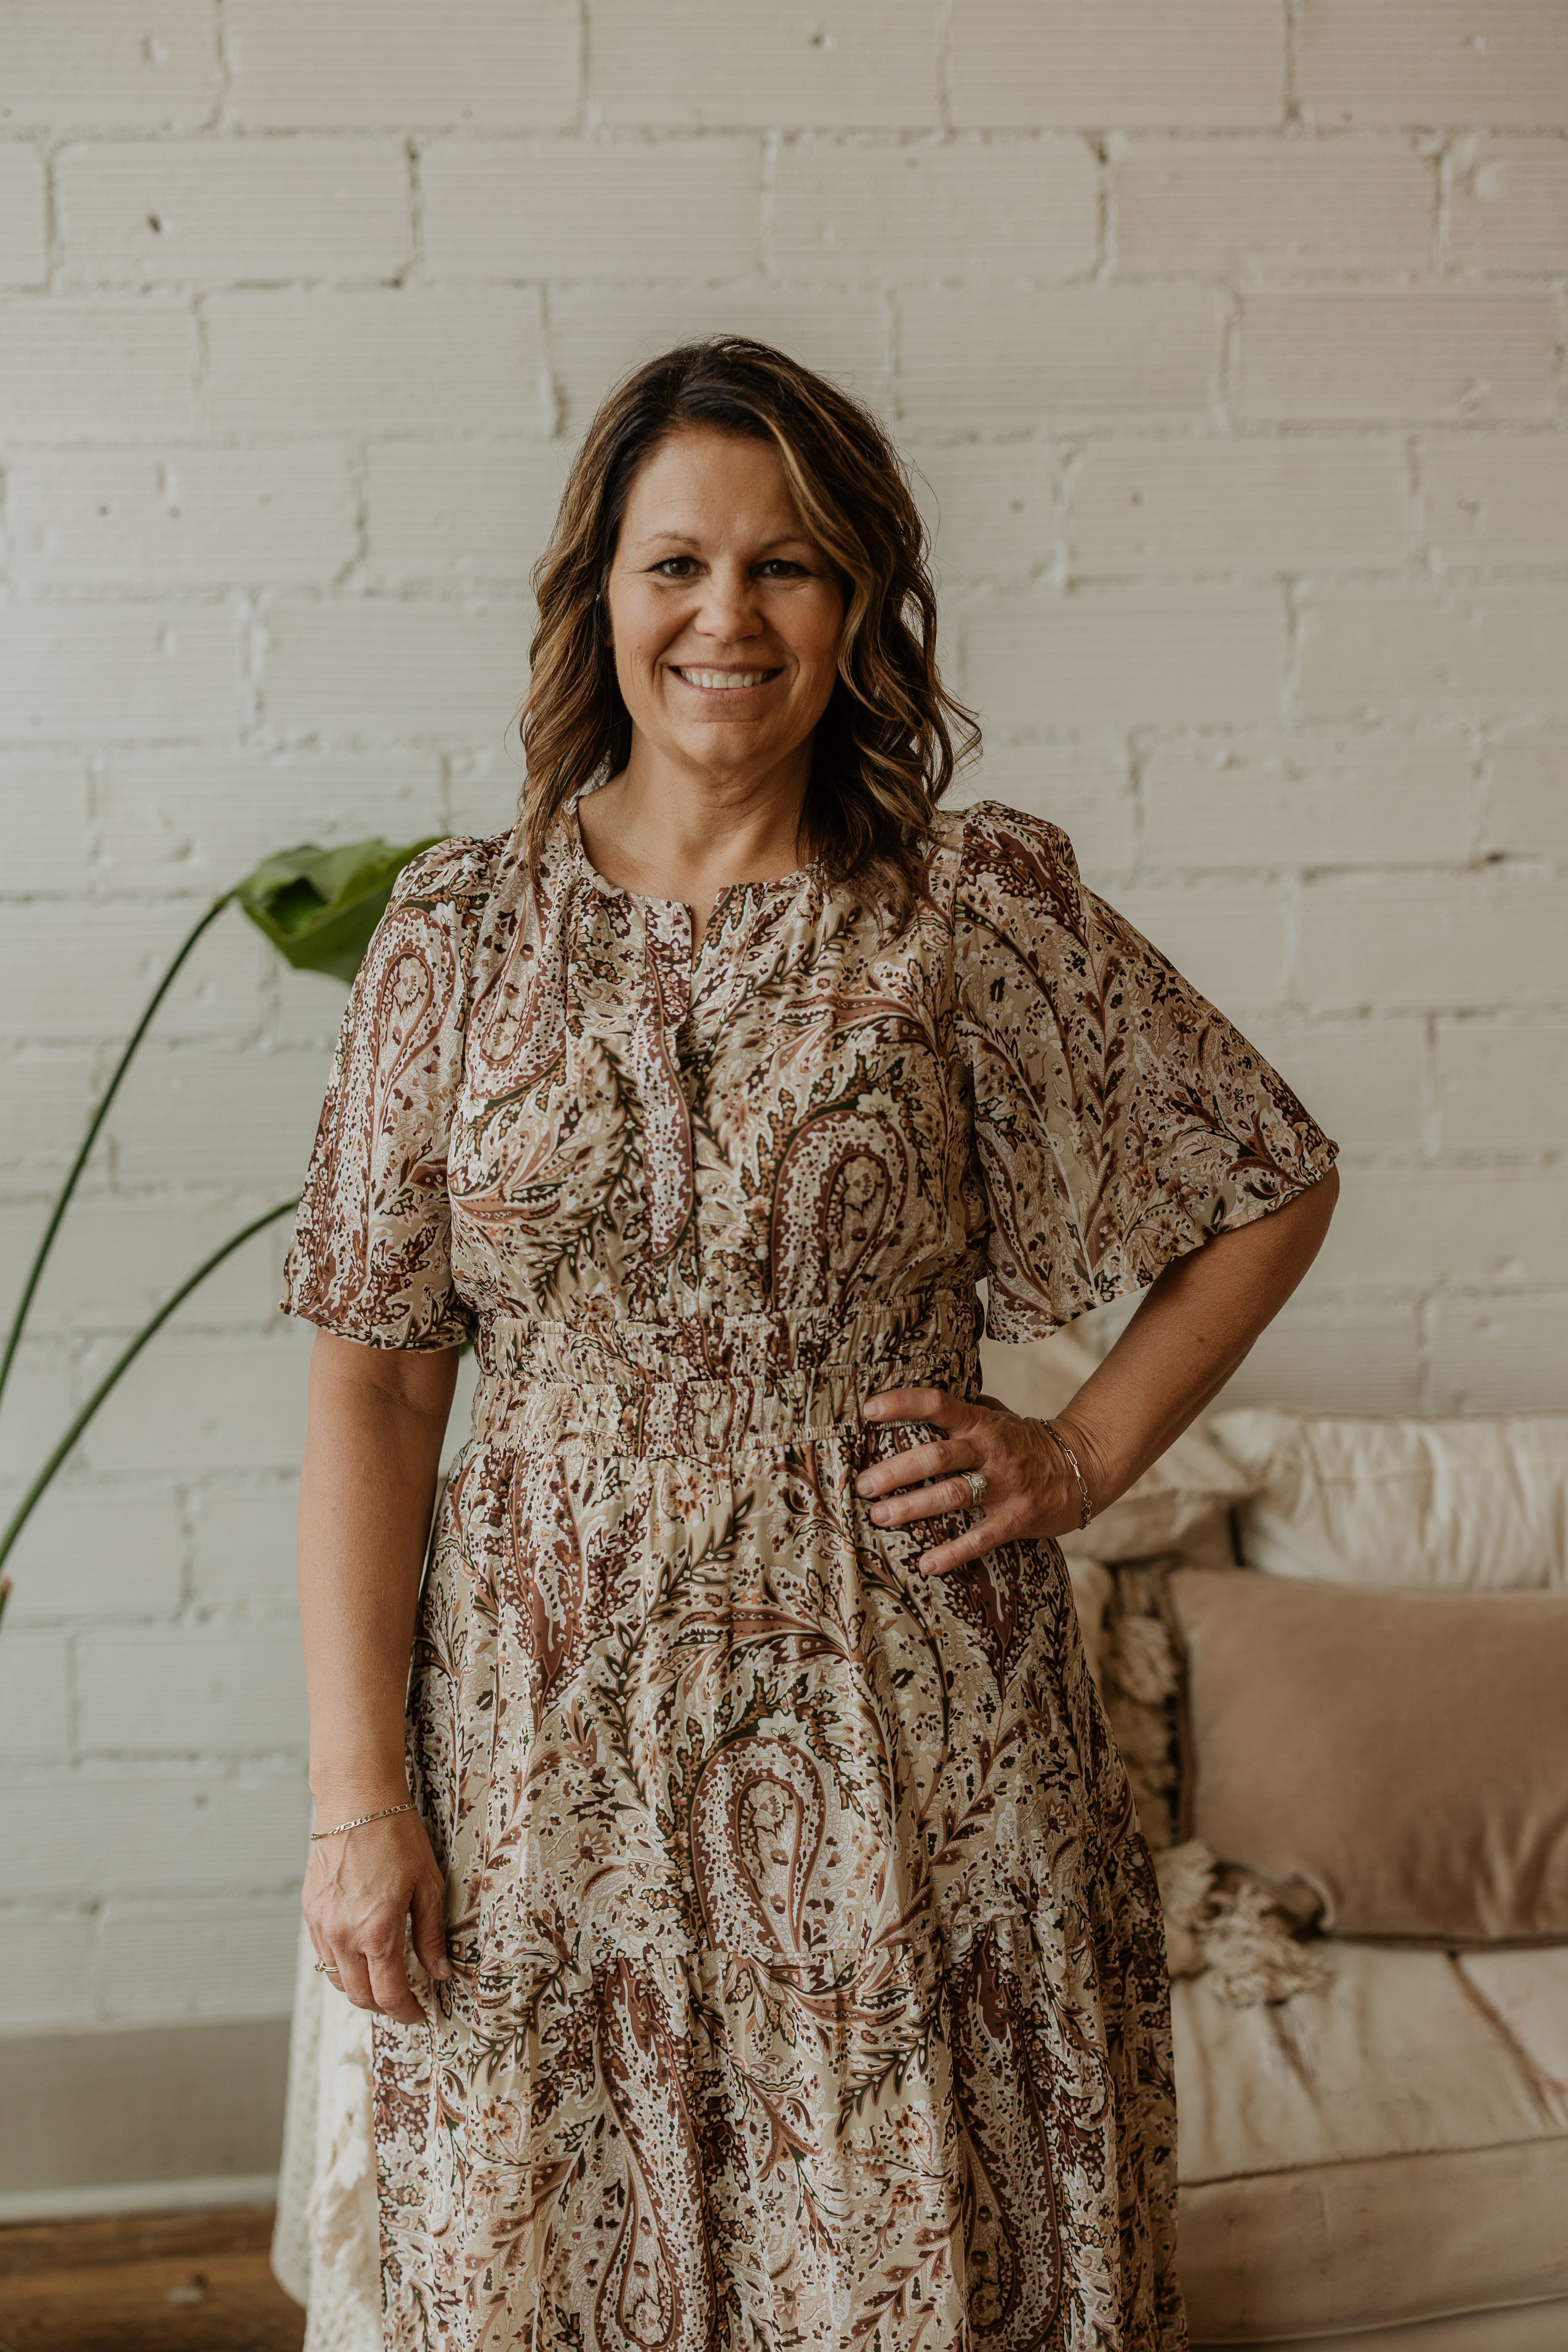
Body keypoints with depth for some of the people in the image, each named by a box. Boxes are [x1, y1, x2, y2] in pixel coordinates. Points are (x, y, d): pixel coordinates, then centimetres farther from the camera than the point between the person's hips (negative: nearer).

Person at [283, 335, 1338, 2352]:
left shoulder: (977, 909, -3)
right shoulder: (459, 934, 0)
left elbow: (1270, 1187, 8)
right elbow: (370, 1377, -1)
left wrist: (1084, 1455, -2)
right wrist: (356, 1791, -5)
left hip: (903, 1738, -1)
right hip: (547, 1726, 2)